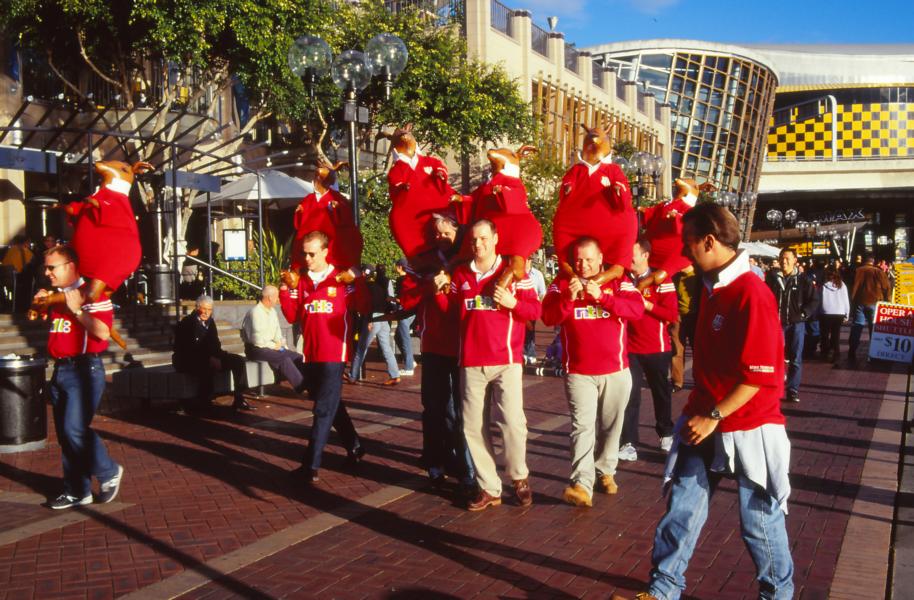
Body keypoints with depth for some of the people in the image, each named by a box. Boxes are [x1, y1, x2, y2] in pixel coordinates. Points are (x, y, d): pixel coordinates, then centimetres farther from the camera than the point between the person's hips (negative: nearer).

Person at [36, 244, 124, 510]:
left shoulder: (91, 294, -11)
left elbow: (103, 332, -21)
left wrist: (77, 309, -20)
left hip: (84, 370, -8)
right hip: (60, 370, 9)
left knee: (74, 429, -15)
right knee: (65, 435, 10)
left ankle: (109, 473, 6)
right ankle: (77, 491, 19)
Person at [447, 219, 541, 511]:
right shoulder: (460, 274, 12)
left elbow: (535, 310, -1)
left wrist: (513, 303, -15)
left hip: (506, 360, -3)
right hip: (471, 362, 4)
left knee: (512, 421, -13)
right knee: (473, 427, 2)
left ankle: (519, 477, 13)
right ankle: (489, 489, 14)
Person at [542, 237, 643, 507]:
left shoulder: (619, 281, 2)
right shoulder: (562, 282, 3)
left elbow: (637, 309, -13)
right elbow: (548, 317, -6)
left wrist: (602, 296, -23)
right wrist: (569, 298, -22)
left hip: (615, 370, 1)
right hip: (578, 371, -1)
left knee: (610, 425, 13)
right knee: (583, 426, -11)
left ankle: (606, 471, 29)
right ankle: (582, 485, -18)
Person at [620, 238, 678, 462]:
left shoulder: (661, 280, -7)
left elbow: (673, 314, -12)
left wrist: (646, 304, -18)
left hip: (657, 348, -2)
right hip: (630, 348, 2)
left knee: (661, 392, 14)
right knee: (630, 395, -3)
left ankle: (666, 433, 33)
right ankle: (629, 444, -2)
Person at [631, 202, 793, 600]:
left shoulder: (751, 294, -20)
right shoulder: (710, 285, 7)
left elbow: (760, 374, -21)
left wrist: (714, 416, -18)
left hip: (748, 428, -7)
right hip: (704, 421, 7)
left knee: (760, 520, 9)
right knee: (682, 508, 10)